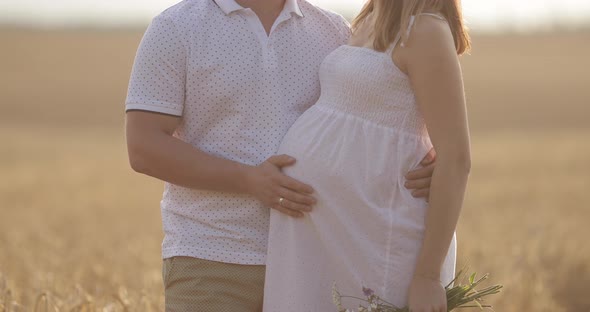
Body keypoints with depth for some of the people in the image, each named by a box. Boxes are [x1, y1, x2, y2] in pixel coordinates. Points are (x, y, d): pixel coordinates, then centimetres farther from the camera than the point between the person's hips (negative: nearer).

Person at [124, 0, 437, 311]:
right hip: (212, 266, -4)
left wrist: (424, 166, -19)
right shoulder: (175, 28, -5)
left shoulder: (333, 33, 7)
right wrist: (249, 180, -24)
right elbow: (144, 149, -12)